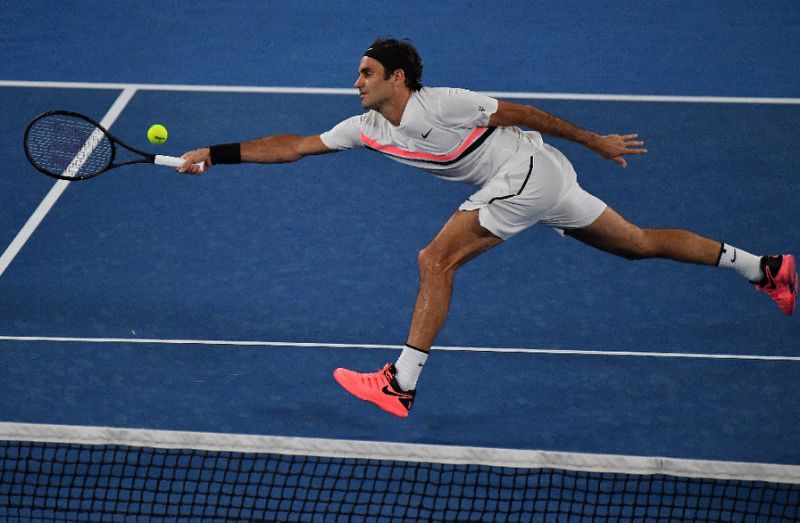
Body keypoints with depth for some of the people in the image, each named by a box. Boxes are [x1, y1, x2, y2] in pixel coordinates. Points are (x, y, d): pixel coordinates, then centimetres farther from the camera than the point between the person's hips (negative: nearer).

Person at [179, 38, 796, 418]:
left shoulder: (439, 104, -18)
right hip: (538, 185, 9)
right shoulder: (367, 128, 5)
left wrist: (596, 142, -4)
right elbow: (293, 145, 6)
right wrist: (215, 155, 0)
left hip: (530, 169, -9)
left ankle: (401, 385, -17)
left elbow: (521, 112, -10)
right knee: (639, 242, 15)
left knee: (436, 260, -16)